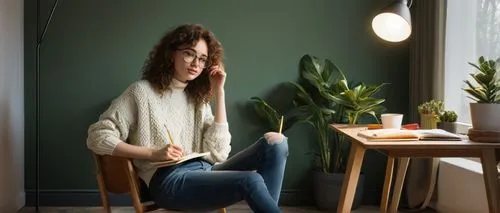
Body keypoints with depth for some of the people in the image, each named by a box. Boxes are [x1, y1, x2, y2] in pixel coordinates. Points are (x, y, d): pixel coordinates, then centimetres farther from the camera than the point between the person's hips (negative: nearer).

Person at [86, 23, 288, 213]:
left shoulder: (198, 98, 19)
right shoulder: (142, 91, 5)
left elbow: (218, 154, 5)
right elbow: (97, 137, -2)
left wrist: (219, 93, 4)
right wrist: (154, 153, -10)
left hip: (205, 172, 6)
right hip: (168, 181, -6)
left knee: (275, 142, -14)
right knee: (251, 181, -31)